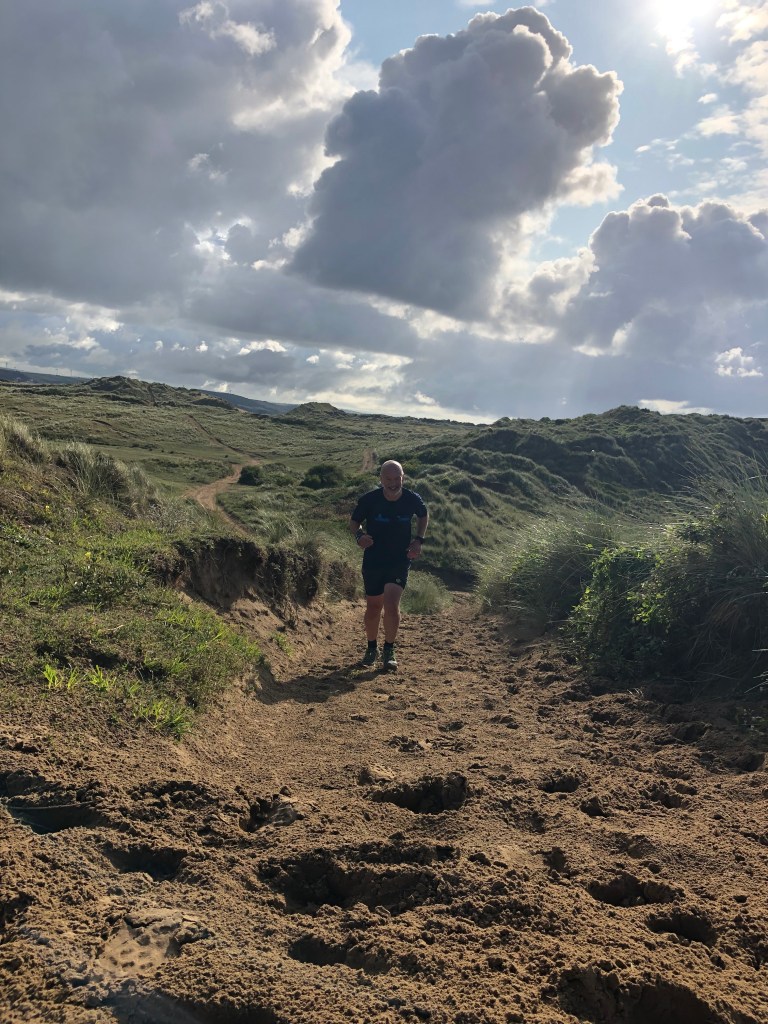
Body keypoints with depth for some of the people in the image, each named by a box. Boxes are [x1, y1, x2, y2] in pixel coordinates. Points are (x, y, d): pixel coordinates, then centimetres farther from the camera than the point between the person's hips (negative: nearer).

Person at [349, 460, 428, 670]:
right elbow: (354, 522, 1)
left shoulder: (412, 499, -11)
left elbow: (424, 516, 12)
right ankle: (372, 648, 32)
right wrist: (359, 536, -21)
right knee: (373, 607, 10)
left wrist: (418, 540, -1)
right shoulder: (369, 500, -14)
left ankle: (389, 650, 5)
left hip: (400, 561, -1)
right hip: (373, 561, 1)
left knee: (391, 604, -15)